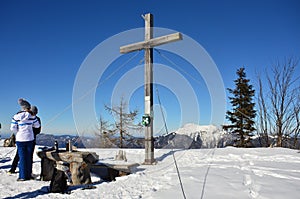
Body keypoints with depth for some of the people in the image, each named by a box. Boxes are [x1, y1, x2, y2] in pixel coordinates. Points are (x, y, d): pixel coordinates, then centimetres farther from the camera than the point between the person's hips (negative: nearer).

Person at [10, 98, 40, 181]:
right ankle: (28, 175, 15)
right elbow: (37, 125, 5)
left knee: (22, 158, 4)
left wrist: (18, 131, 12)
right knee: (29, 157, 10)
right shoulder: (32, 115, -3)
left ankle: (22, 176, 5)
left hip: (20, 139, -1)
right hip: (30, 139, 1)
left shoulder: (16, 116, -7)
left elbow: (13, 128, -6)